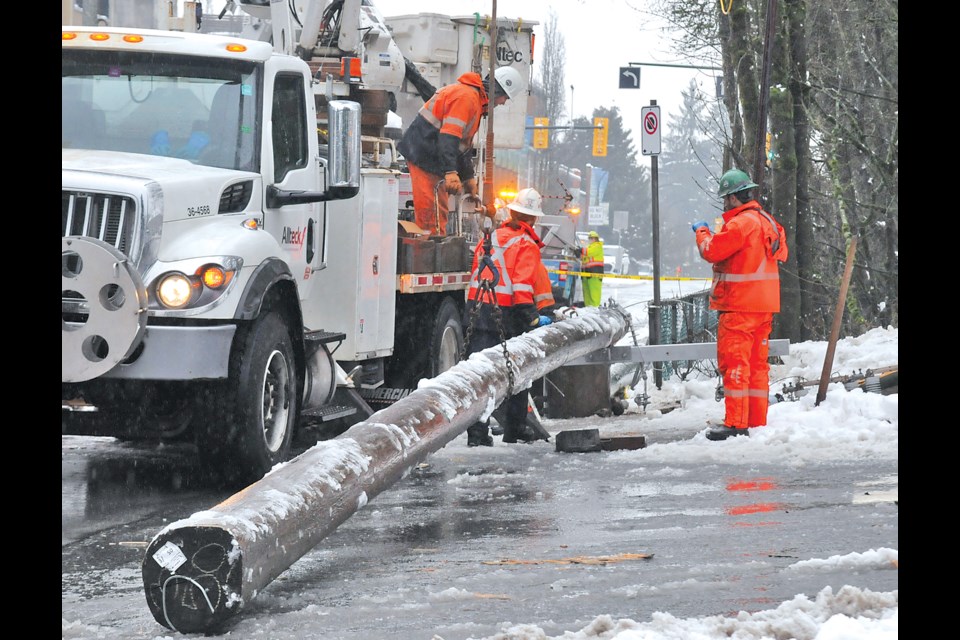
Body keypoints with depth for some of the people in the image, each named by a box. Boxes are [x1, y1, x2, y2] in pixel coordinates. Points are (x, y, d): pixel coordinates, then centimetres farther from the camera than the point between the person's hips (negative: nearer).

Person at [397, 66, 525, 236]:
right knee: (433, 215, -14)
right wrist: (451, 172, -34)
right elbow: (449, 136, -27)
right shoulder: (466, 97, -17)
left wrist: (469, 178, 27)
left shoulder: (475, 100, 18)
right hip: (425, 157, -11)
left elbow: (464, 142, 26)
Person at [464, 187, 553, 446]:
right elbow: (522, 287, -18)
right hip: (507, 316, -5)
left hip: (478, 309, 5)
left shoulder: (490, 238, 10)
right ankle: (515, 428, 21)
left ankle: (477, 431, -7)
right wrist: (533, 318, -17)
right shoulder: (526, 246, -8)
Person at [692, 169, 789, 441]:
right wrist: (715, 235, 20)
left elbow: (711, 251, -14)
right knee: (757, 362, 12)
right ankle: (757, 421, 16)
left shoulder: (741, 224, -16)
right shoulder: (768, 222, 14)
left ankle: (736, 423, -11)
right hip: (765, 305, 9)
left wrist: (702, 232, 4)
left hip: (740, 306, -9)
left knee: (734, 362, -8)